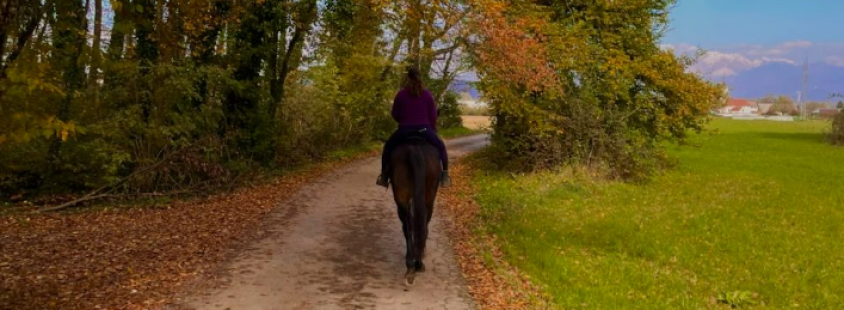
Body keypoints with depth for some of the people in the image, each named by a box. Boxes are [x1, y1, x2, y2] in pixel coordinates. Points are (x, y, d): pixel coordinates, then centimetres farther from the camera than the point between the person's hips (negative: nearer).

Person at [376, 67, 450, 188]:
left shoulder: (401, 94, -1)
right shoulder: (427, 94, 0)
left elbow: (395, 114, 7)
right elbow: (433, 115, 4)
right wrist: (432, 129, 20)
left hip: (404, 130, 0)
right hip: (424, 129, 0)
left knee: (388, 147, 24)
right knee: (441, 147, 23)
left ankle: (384, 176, 19)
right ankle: (444, 175, 12)